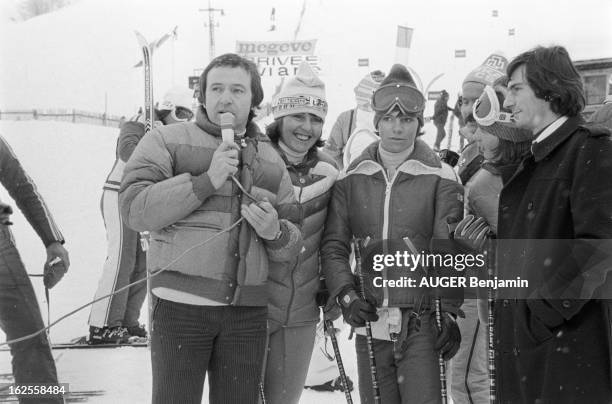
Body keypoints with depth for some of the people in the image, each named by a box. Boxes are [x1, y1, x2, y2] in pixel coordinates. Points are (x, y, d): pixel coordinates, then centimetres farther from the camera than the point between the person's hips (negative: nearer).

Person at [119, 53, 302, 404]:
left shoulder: (271, 161, 17)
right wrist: (206, 181, -16)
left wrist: (275, 233, -7)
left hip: (248, 312, 4)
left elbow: (292, 246, 17)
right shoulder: (167, 141, 3)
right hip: (182, 305, -4)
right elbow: (135, 209, -9)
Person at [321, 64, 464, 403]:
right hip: (368, 319, 3)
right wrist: (346, 295, -9)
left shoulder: (439, 178, 1)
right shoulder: (352, 179, 8)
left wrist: (449, 312, -9)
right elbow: (333, 245, 5)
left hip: (421, 323, -3)